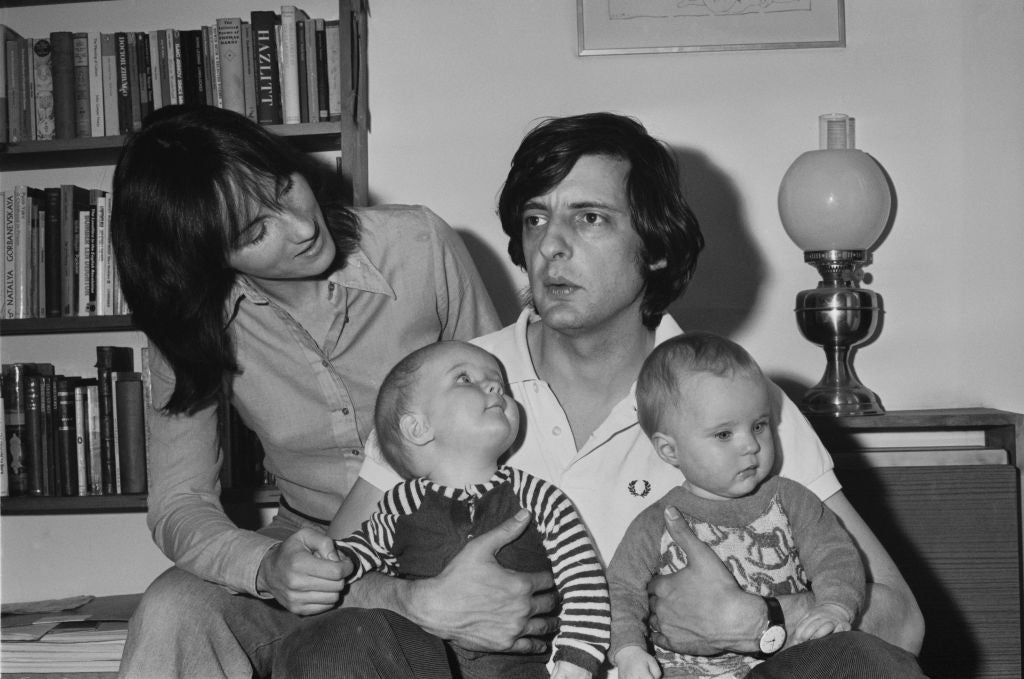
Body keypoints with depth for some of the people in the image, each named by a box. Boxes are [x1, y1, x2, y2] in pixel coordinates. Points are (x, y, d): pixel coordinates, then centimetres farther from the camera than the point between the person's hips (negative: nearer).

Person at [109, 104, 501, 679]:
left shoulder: (420, 245, -14)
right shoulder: (192, 323, -8)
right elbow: (179, 502, -9)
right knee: (171, 614, -26)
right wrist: (267, 567, -31)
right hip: (310, 549, 2)